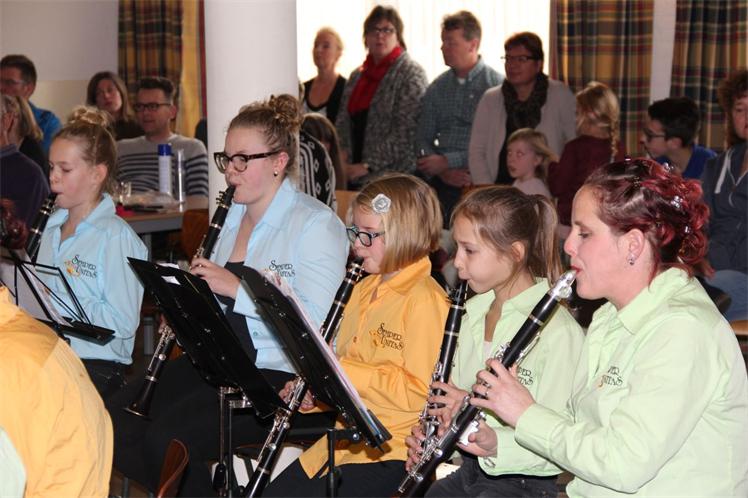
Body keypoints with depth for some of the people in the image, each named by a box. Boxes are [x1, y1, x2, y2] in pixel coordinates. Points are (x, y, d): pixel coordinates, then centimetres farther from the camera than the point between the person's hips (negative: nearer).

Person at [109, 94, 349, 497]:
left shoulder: (316, 225, -10)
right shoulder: (232, 215, 15)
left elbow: (317, 320, -20)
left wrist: (235, 288, -23)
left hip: (281, 373, -8)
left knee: (167, 437, -24)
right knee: (117, 423, -10)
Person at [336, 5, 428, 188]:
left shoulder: (411, 74, -5)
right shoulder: (356, 76, 15)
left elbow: (406, 132, -14)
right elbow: (343, 123, 18)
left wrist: (368, 166, -15)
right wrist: (341, 156, -1)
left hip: (392, 178, -6)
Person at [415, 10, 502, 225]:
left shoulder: (496, 85, -2)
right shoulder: (437, 88, 14)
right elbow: (423, 140, 13)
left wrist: (447, 162, -10)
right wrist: (443, 173, -5)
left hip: (478, 182, -4)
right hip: (439, 183, 4)